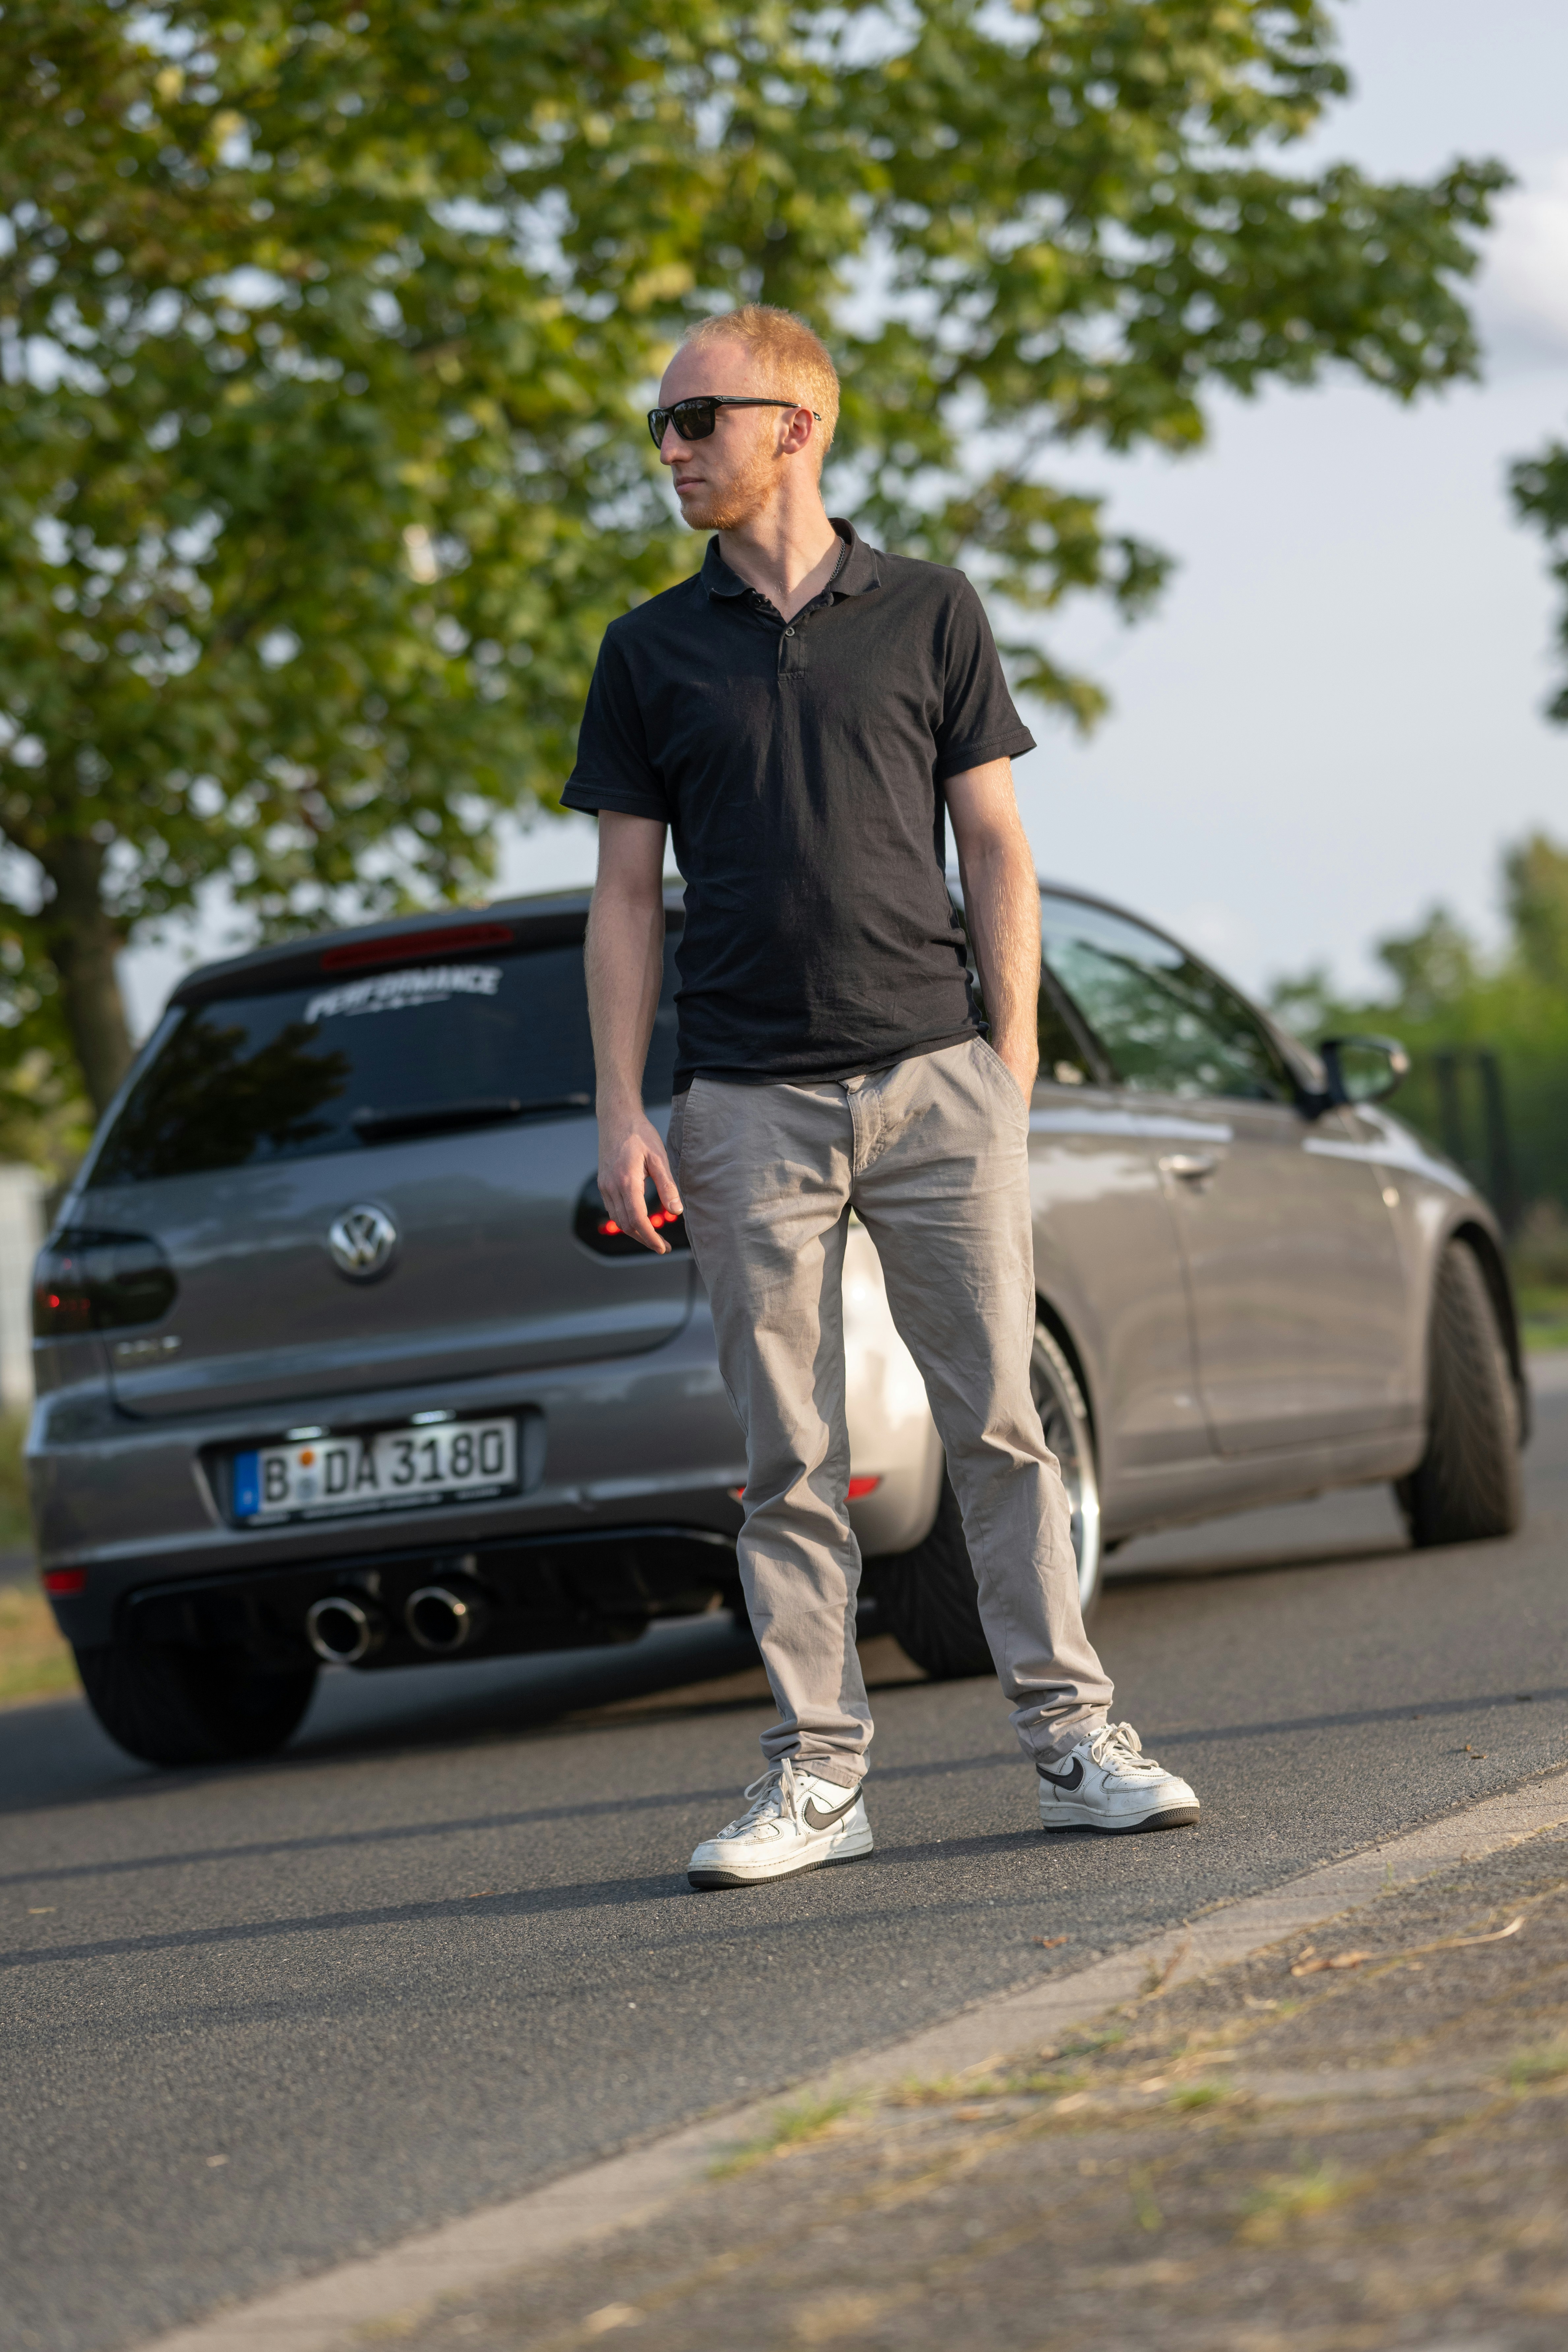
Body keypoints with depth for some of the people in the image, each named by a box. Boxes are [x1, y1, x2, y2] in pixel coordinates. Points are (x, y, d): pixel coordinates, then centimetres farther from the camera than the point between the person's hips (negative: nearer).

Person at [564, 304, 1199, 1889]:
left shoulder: (927, 613, 7)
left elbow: (995, 850, 7)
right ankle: (817, 1772, 7)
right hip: (750, 1103, 1)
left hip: (933, 1080, -1)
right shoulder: (652, 651, 9)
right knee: (789, 1458, 2)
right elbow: (626, 893, 9)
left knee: (999, 1420, 0)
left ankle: (1070, 1739, 7)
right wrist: (621, 1112, 0)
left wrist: (1013, 1063, -1)